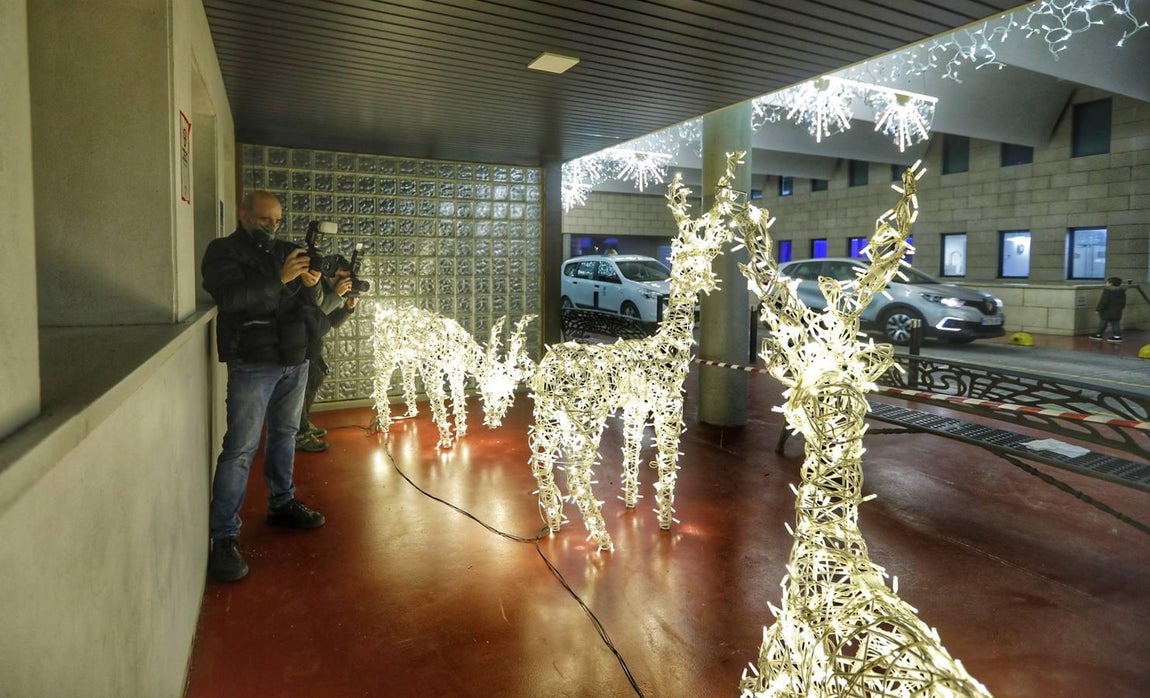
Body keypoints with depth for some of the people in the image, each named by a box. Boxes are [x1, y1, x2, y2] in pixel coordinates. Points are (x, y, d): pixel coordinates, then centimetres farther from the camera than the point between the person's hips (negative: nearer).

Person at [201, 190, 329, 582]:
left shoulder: (285, 252, 14)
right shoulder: (223, 252, -3)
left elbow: (306, 304, 15)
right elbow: (230, 297, -20)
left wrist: (310, 284, -7)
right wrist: (279, 278, -26)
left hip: (295, 361, 6)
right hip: (252, 364, -6)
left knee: (285, 434, 17)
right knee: (240, 448, -8)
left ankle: (281, 504, 33)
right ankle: (223, 536, -3)